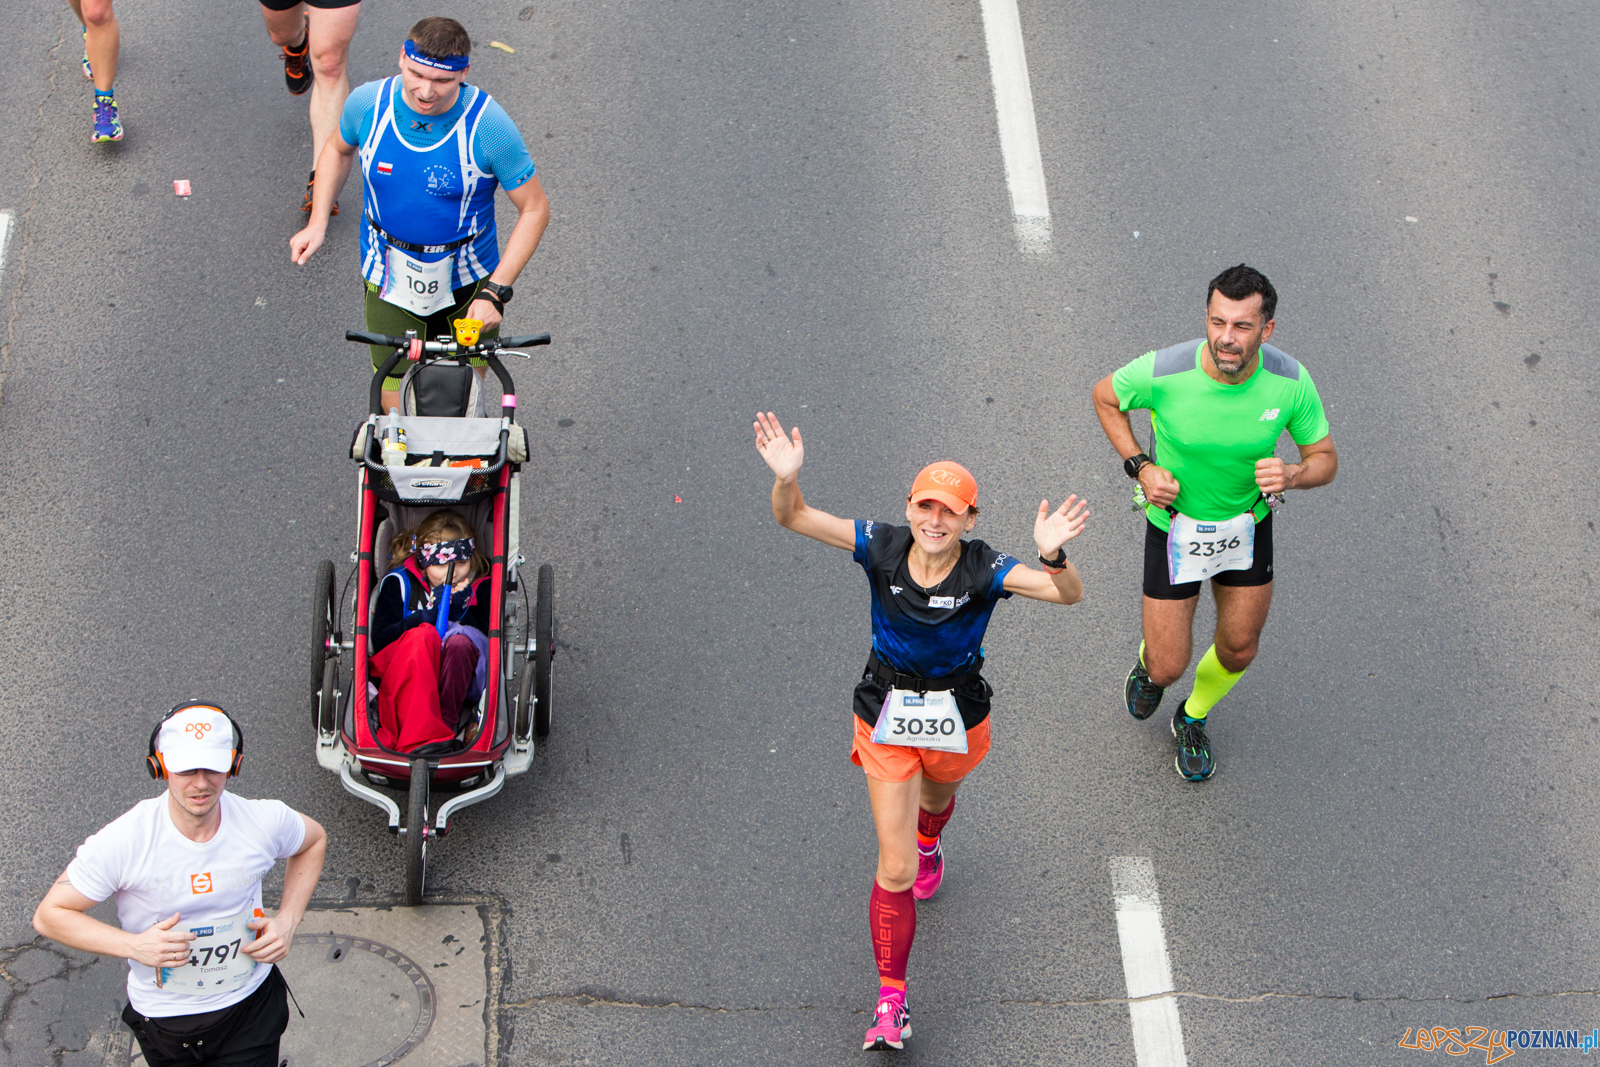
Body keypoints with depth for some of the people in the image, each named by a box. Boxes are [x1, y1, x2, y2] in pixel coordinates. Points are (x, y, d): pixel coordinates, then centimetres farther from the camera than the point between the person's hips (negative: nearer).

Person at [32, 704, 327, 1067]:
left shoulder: (264, 822, -17)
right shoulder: (124, 842, -25)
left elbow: (314, 840, 7)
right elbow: (49, 915, -15)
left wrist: (288, 920, -7)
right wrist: (133, 945, -28)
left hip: (250, 1008, 1)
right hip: (165, 1019, -1)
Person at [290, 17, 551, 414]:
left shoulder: (489, 125, -24)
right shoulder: (367, 103, -16)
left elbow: (534, 209, -15)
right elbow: (339, 149, 9)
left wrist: (495, 291, -20)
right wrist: (317, 223, -2)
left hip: (467, 282, -1)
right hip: (390, 279, 1)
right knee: (397, 408, 0)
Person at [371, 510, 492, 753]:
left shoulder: (481, 588, 8)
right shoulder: (399, 583, 6)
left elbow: (488, 642, 1)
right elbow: (379, 640, -4)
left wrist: (460, 613, -14)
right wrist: (426, 616, -15)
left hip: (458, 677, 1)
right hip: (404, 674, -1)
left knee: (460, 642, -31)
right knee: (423, 635, -34)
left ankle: (447, 723, -42)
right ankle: (419, 736, -52)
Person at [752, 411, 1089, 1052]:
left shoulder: (984, 571, -22)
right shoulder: (881, 548, -18)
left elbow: (1068, 595, -34)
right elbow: (792, 518, -20)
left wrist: (1053, 557, -56)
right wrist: (786, 478, -41)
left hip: (957, 717, 1)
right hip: (887, 714, -1)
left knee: (935, 796, 35)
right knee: (894, 869, -5)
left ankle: (929, 842, 74)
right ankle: (891, 1002, 5)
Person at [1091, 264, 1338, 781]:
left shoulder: (1290, 381, -23)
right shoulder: (1162, 372, -29)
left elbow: (1325, 458, -9)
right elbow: (1105, 396, -6)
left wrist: (1291, 475, -32)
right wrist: (1140, 466, -16)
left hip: (1248, 524, 2)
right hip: (1175, 523, -2)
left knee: (1238, 649, 17)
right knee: (1167, 669, 3)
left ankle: (1193, 719, 51)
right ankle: (1148, 665, 44)